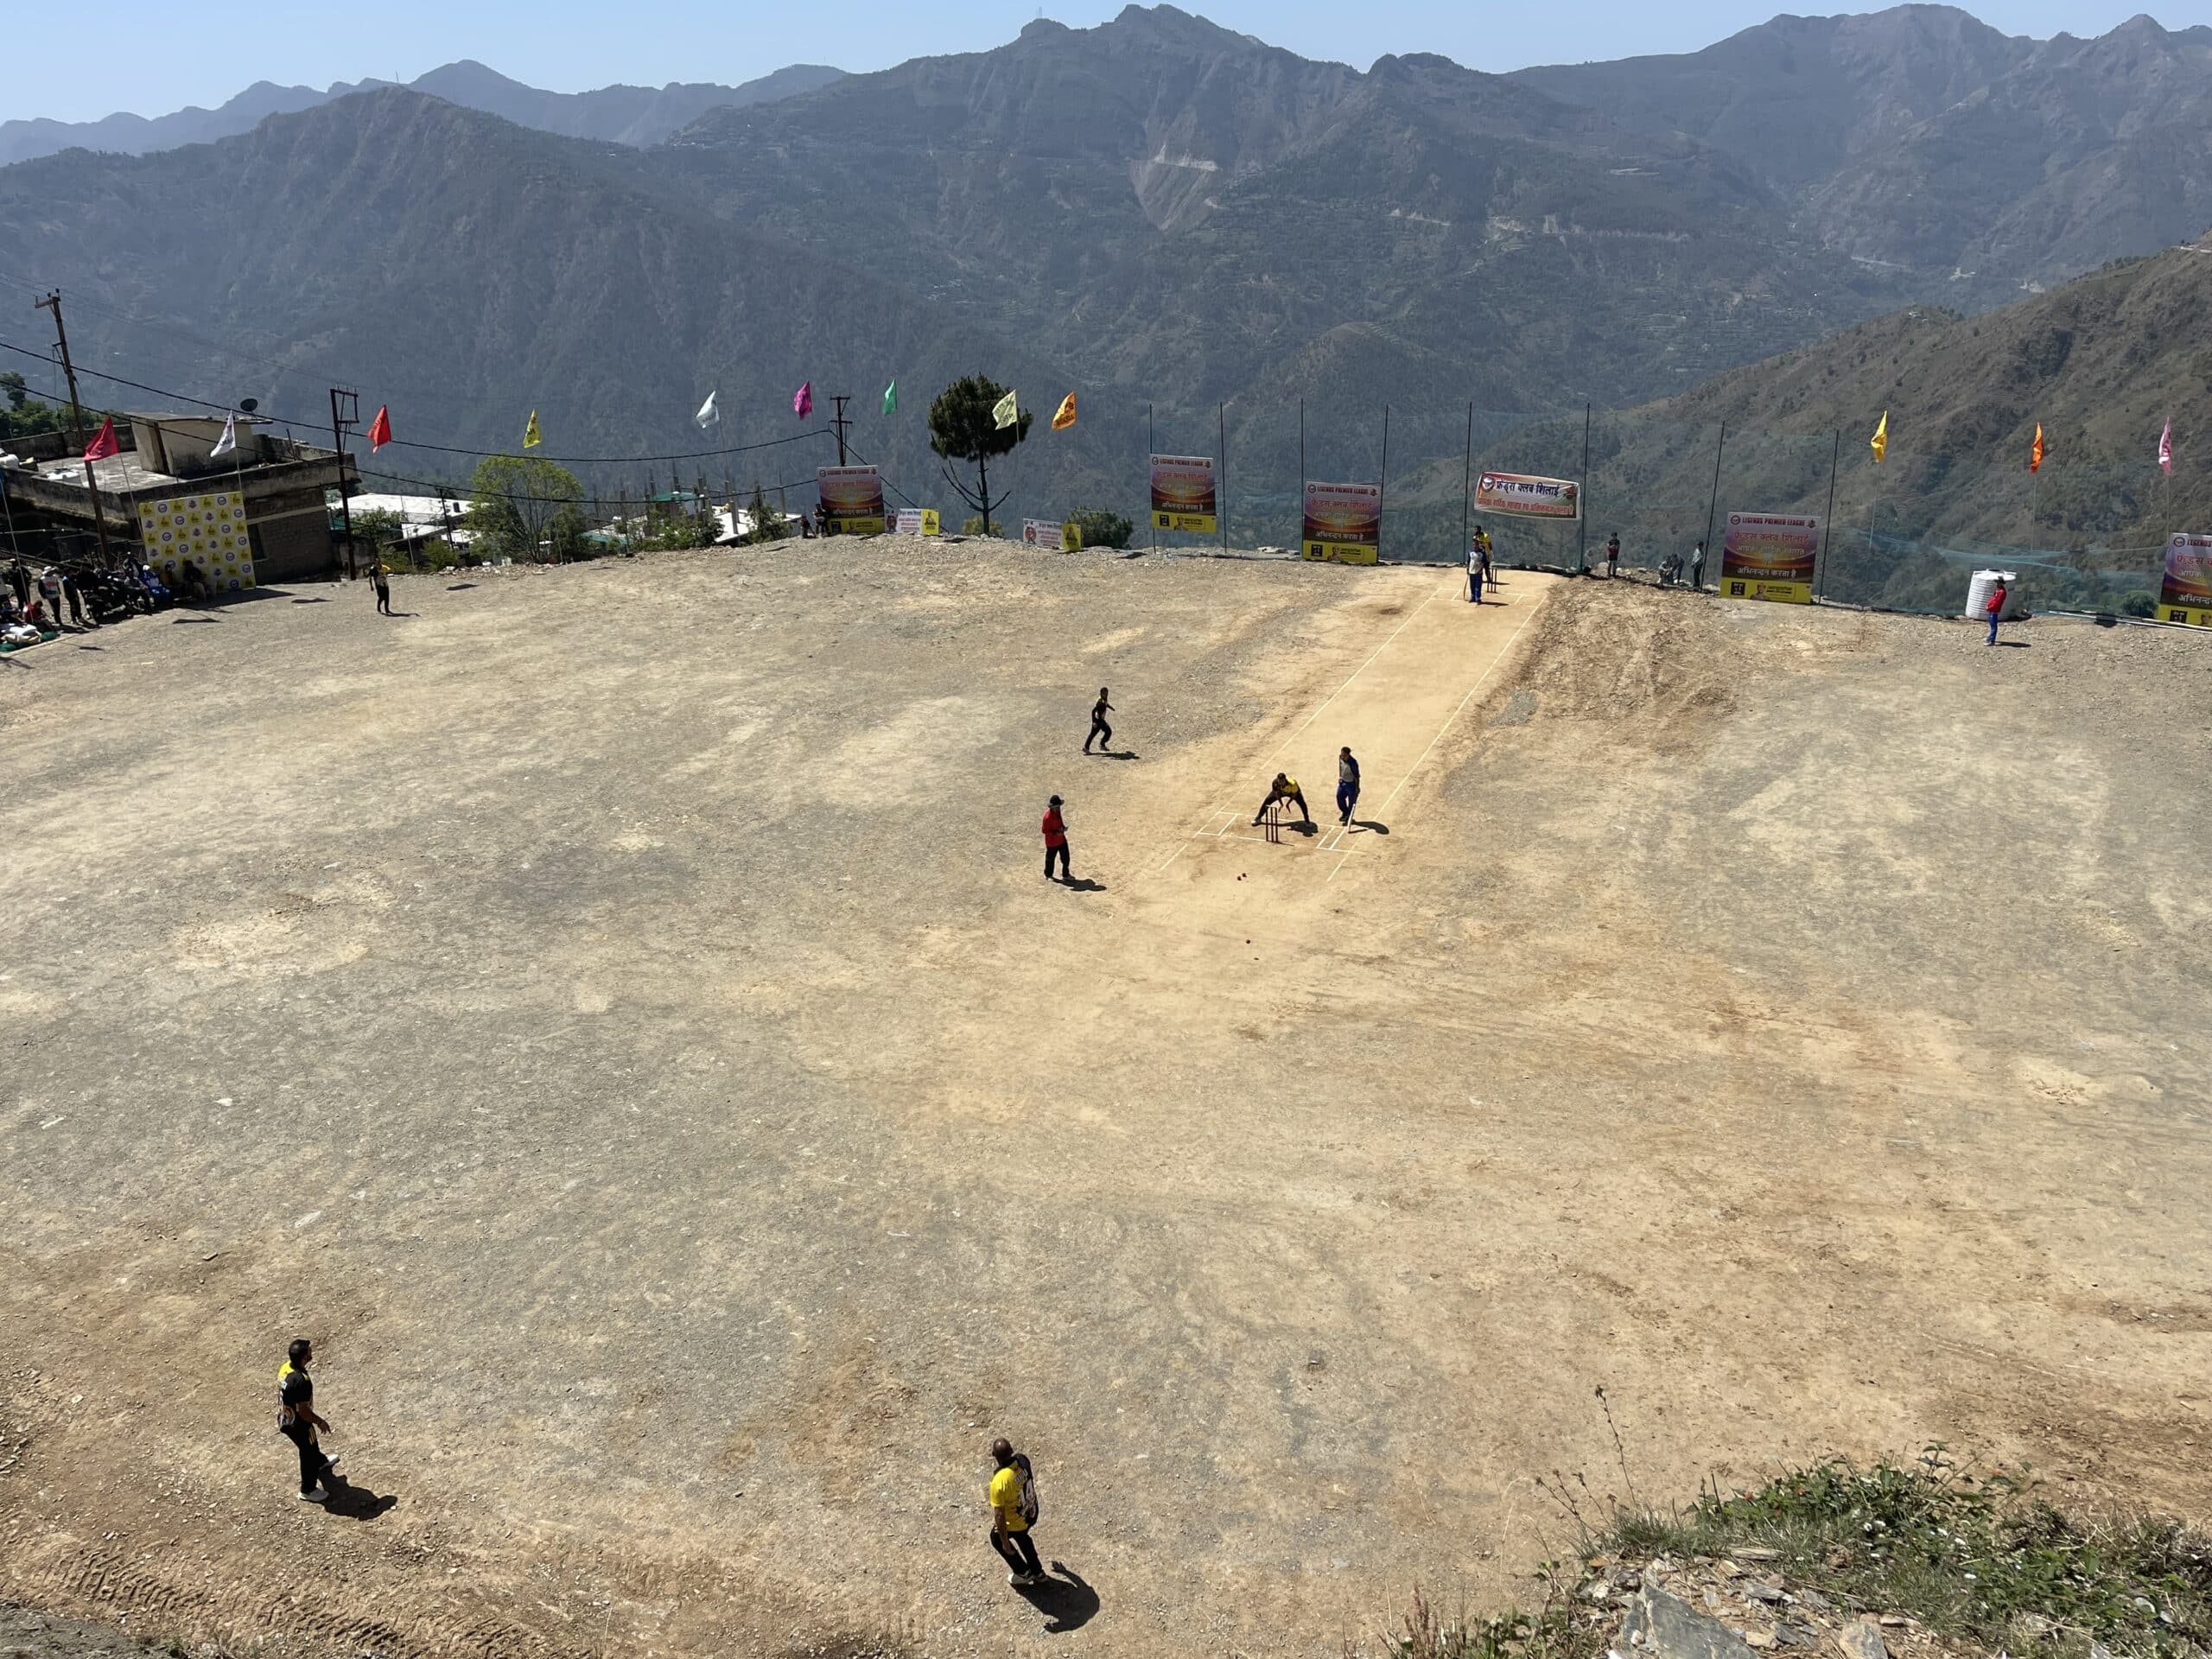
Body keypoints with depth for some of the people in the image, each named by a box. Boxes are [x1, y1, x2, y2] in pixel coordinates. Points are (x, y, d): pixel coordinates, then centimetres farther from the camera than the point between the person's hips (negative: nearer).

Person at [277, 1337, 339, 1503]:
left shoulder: (285, 1367, -11)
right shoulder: (301, 1381, -38)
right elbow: (303, 1411, -29)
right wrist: (320, 1422, -13)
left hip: (285, 1419, 8)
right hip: (298, 1424, -8)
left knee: (311, 1443, 34)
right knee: (309, 1454, 15)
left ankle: (321, 1462, 62)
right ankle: (308, 1490, 34)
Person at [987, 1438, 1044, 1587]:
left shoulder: (999, 1482, -38)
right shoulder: (1022, 1459, -19)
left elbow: (999, 1515, -28)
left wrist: (1005, 1541, -14)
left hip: (1015, 1522, -5)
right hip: (1032, 1513, 6)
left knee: (997, 1539, 27)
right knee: (1022, 1536, 36)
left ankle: (1023, 1573, 39)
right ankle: (1037, 1572, 49)